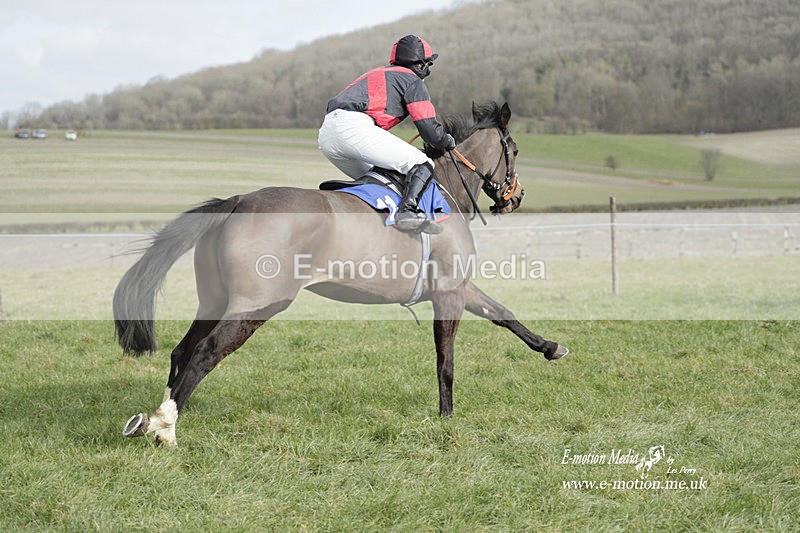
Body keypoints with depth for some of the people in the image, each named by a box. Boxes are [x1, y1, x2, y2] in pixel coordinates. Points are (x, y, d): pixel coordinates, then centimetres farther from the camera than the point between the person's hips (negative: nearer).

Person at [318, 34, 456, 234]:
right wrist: (448, 143, 24)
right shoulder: (413, 80, 11)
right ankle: (407, 210, -29)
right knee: (422, 166, -7)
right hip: (354, 126, -9)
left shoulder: (377, 73, 35)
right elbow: (430, 129, 4)